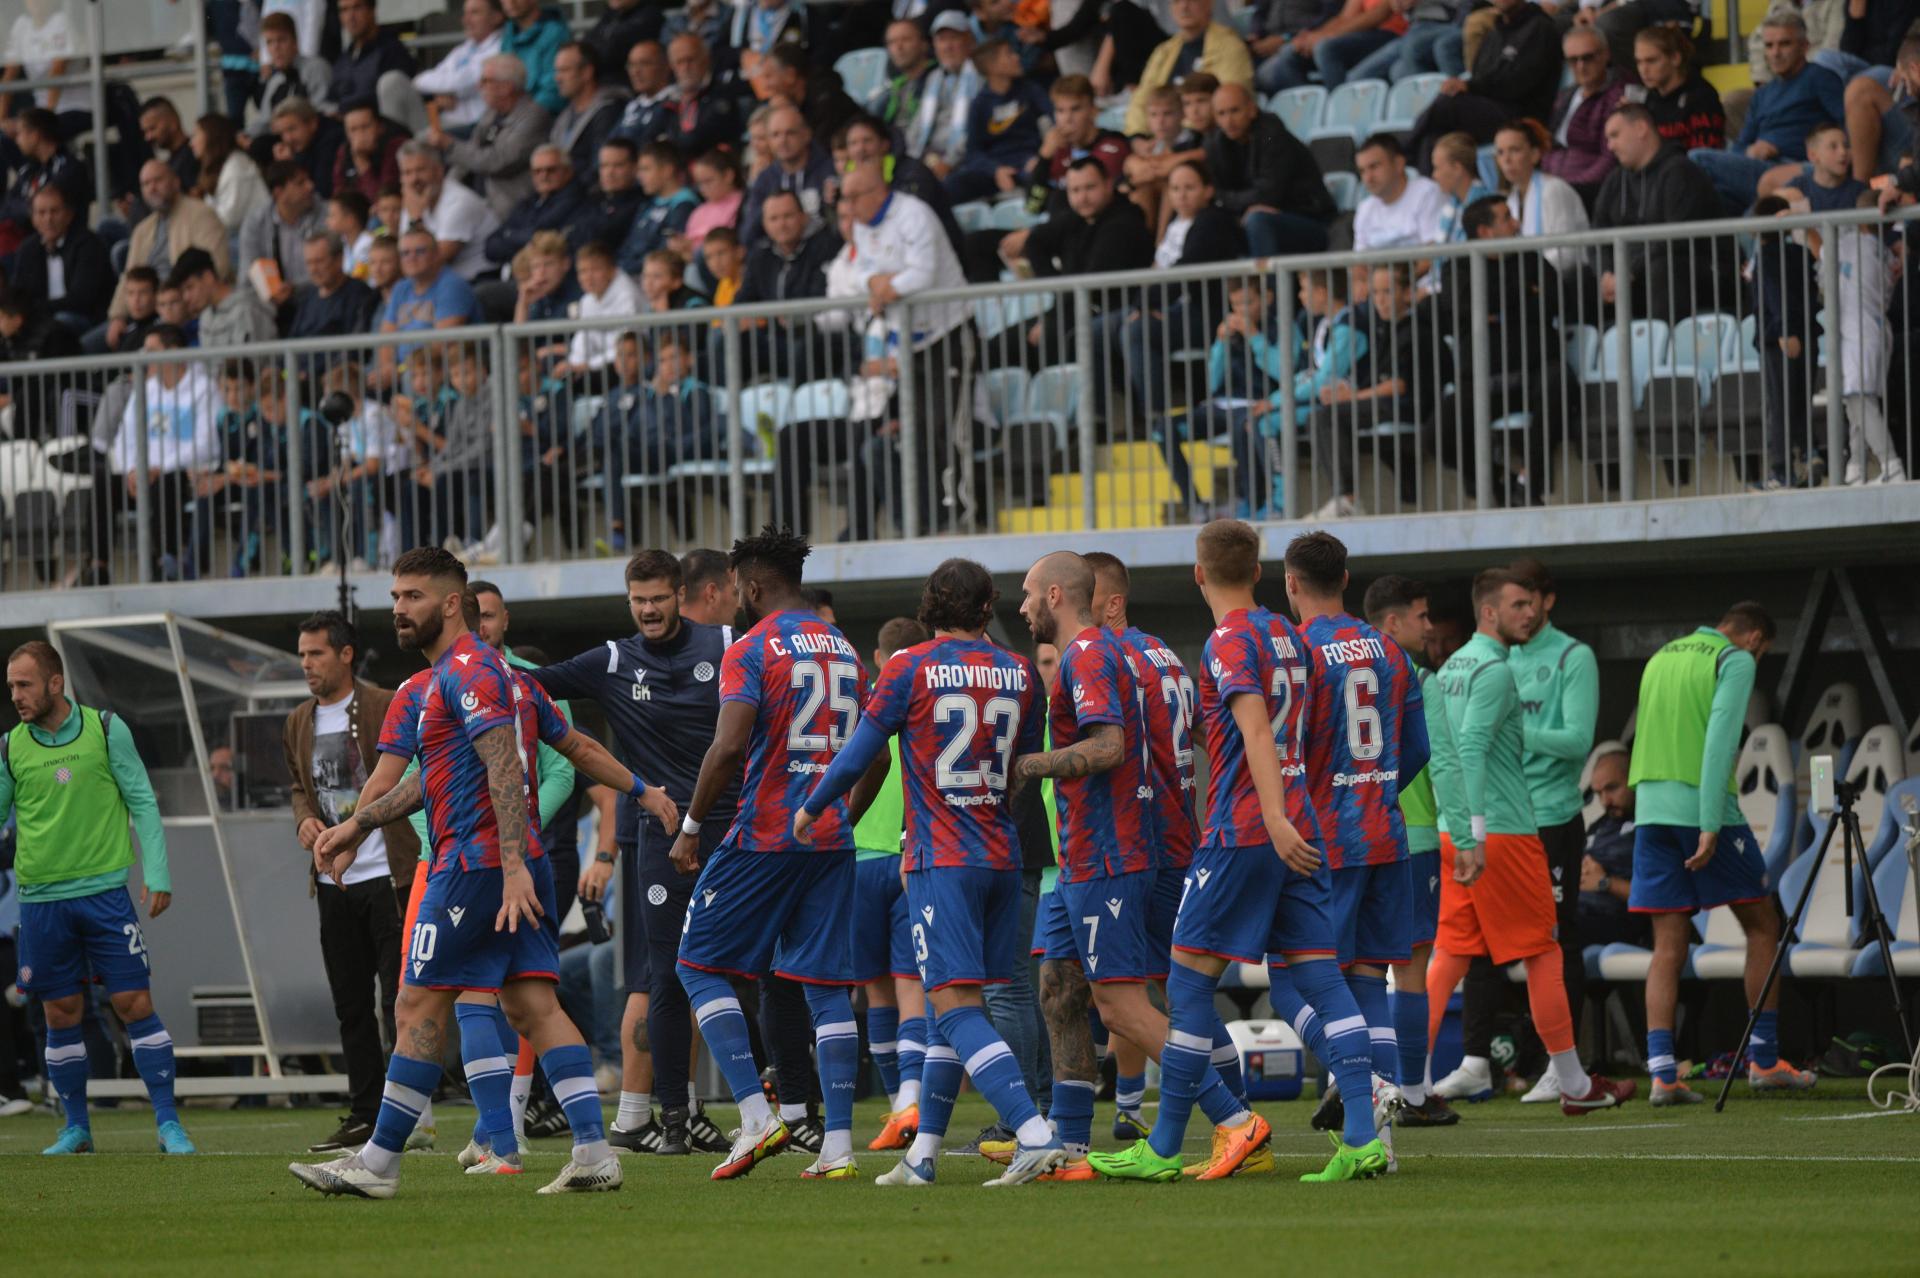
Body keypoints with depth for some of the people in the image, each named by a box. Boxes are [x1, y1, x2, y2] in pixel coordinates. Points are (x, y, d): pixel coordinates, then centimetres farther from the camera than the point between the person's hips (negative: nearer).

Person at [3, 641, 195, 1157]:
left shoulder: (106, 730, 0)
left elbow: (142, 802, 2)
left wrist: (156, 874, -4)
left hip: (104, 890, -2)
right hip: (41, 898, 2)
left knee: (135, 1005, -6)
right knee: (61, 1014, 5)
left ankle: (169, 1123, -1)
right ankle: (75, 1129, 16)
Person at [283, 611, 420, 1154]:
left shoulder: (387, 708, -7)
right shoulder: (299, 723, 12)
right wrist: (304, 819, 3)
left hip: (387, 878, -7)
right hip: (333, 882, 7)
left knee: (398, 1002, -7)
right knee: (351, 1005, 10)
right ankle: (364, 1115, 15)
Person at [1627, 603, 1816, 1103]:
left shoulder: (1660, 659, 19)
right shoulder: (1736, 661, -3)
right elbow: (1719, 740, -14)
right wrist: (1710, 827, -18)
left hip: (1651, 810, 6)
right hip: (1703, 807, -6)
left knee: (1669, 946, 4)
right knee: (1762, 926, 10)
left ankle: (1661, 1072, -7)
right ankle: (1763, 1061, 10)